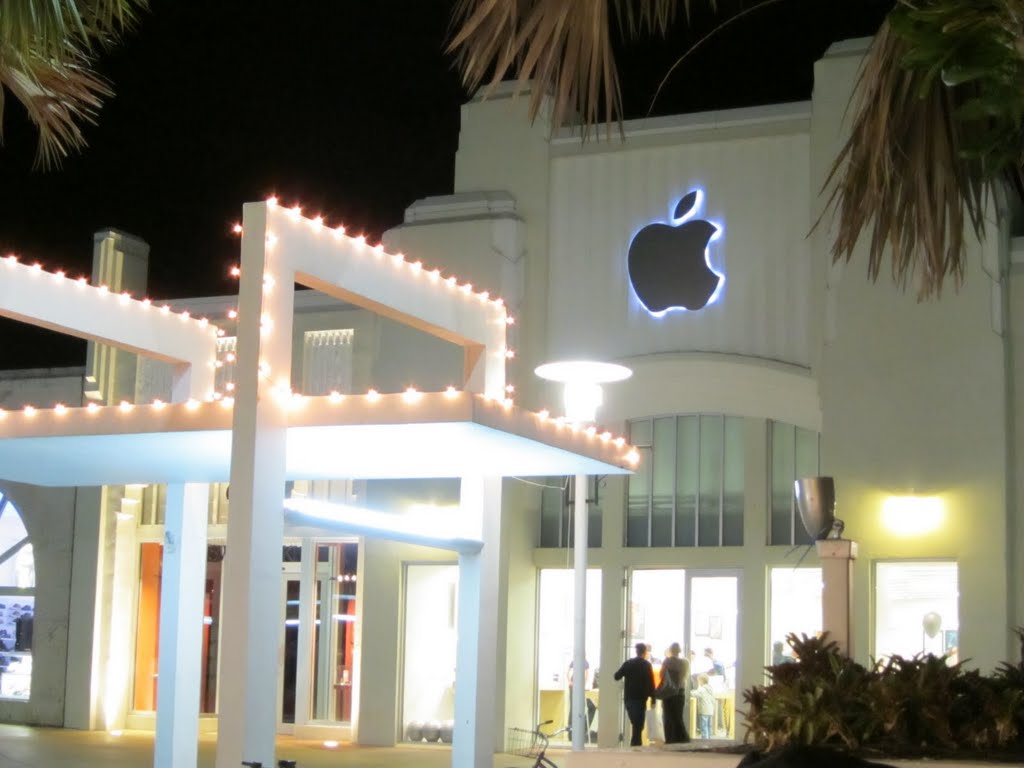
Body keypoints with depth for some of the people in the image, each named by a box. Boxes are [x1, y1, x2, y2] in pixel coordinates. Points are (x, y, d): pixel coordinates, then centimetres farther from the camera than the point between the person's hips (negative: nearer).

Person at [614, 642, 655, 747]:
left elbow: (617, 676, 5)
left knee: (636, 724, 17)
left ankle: (637, 745, 18)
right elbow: (651, 683, -8)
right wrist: (653, 698, -2)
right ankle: (635, 745, -11)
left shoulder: (628, 663, 4)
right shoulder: (647, 665, -6)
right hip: (640, 699, -4)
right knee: (638, 726, -3)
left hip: (628, 698, 4)